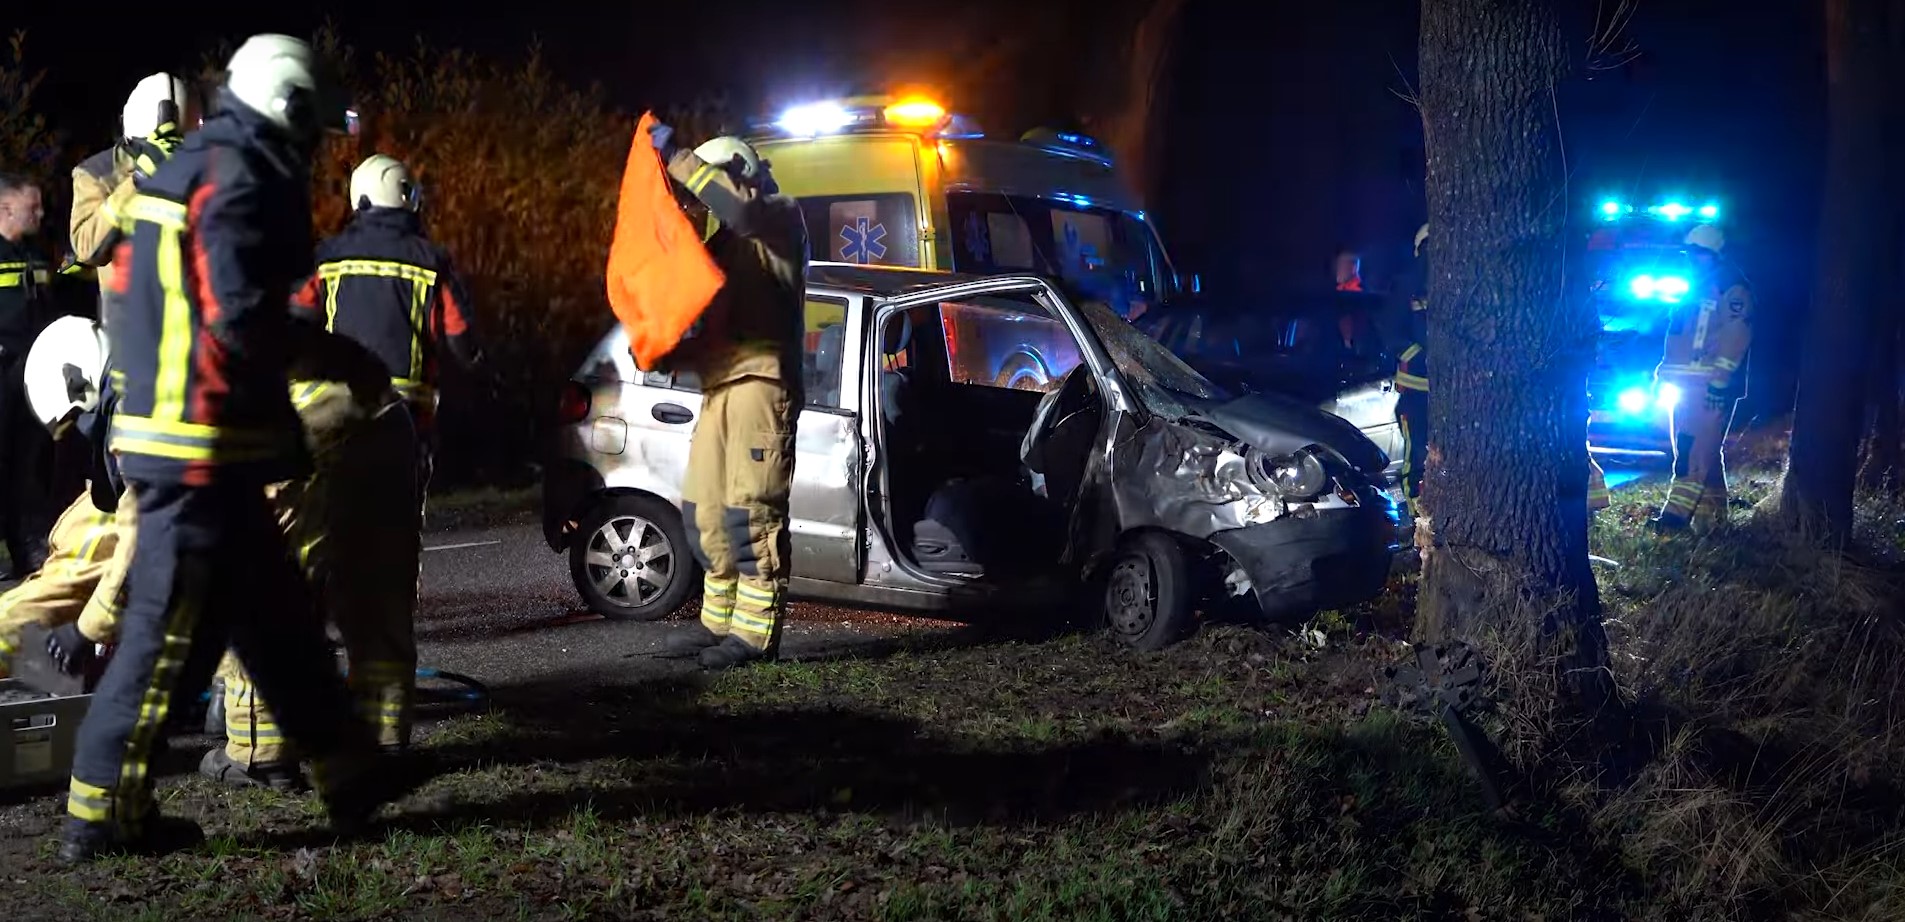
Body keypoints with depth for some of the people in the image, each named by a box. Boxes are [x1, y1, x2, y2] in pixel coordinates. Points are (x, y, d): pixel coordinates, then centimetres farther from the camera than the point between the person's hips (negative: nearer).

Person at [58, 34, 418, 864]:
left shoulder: (191, 171, 18)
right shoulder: (240, 180, -13)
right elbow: (242, 320, -22)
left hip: (165, 437, 10)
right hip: (202, 449, -10)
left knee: (276, 616, 14)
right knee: (172, 634, -4)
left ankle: (350, 774, 21)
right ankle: (101, 811, 3)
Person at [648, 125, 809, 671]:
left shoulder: (780, 218, 2)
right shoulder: (724, 240, 28)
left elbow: (740, 209, -22)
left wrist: (678, 159, -18)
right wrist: (668, 352, 10)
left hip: (761, 380, -9)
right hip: (720, 384, 9)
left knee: (751, 509, -13)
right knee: (705, 511, 8)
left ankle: (756, 632, -12)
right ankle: (721, 622, 15)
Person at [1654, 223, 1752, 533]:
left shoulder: (1732, 289, -8)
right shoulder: (1696, 289, 22)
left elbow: (1735, 336, -17)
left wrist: (1719, 380, -22)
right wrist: (1663, 371, 24)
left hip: (1711, 387, -10)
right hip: (1686, 383, 10)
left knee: (1699, 448, -12)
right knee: (1685, 447, 9)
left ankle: (1680, 511, -18)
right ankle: (1710, 513, 14)